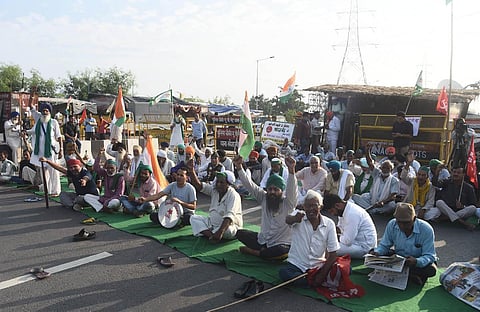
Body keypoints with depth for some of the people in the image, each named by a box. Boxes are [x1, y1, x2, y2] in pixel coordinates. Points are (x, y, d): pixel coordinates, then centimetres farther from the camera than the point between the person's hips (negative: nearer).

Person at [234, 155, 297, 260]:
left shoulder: (288, 202, -13)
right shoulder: (264, 198, -1)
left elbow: (292, 189, -32)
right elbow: (249, 184, -9)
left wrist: (291, 170, -50)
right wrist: (239, 167, -22)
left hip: (281, 244, -4)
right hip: (262, 240, 4)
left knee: (282, 251, -36)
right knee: (240, 233, -6)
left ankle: (252, 252, -11)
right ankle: (264, 251, -10)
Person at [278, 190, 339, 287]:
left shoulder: (329, 224, -3)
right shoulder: (299, 217, -7)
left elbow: (333, 254, -4)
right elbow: (288, 220, -33)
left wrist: (322, 274, -14)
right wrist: (295, 218, -57)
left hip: (319, 266, 0)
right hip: (297, 265, 0)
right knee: (283, 272, -31)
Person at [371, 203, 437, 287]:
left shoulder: (426, 229, -23)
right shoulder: (392, 225, -14)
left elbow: (429, 256, -25)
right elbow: (384, 246, -4)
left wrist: (416, 261, -47)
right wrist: (376, 252, -28)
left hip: (420, 261, -4)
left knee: (431, 269, -36)